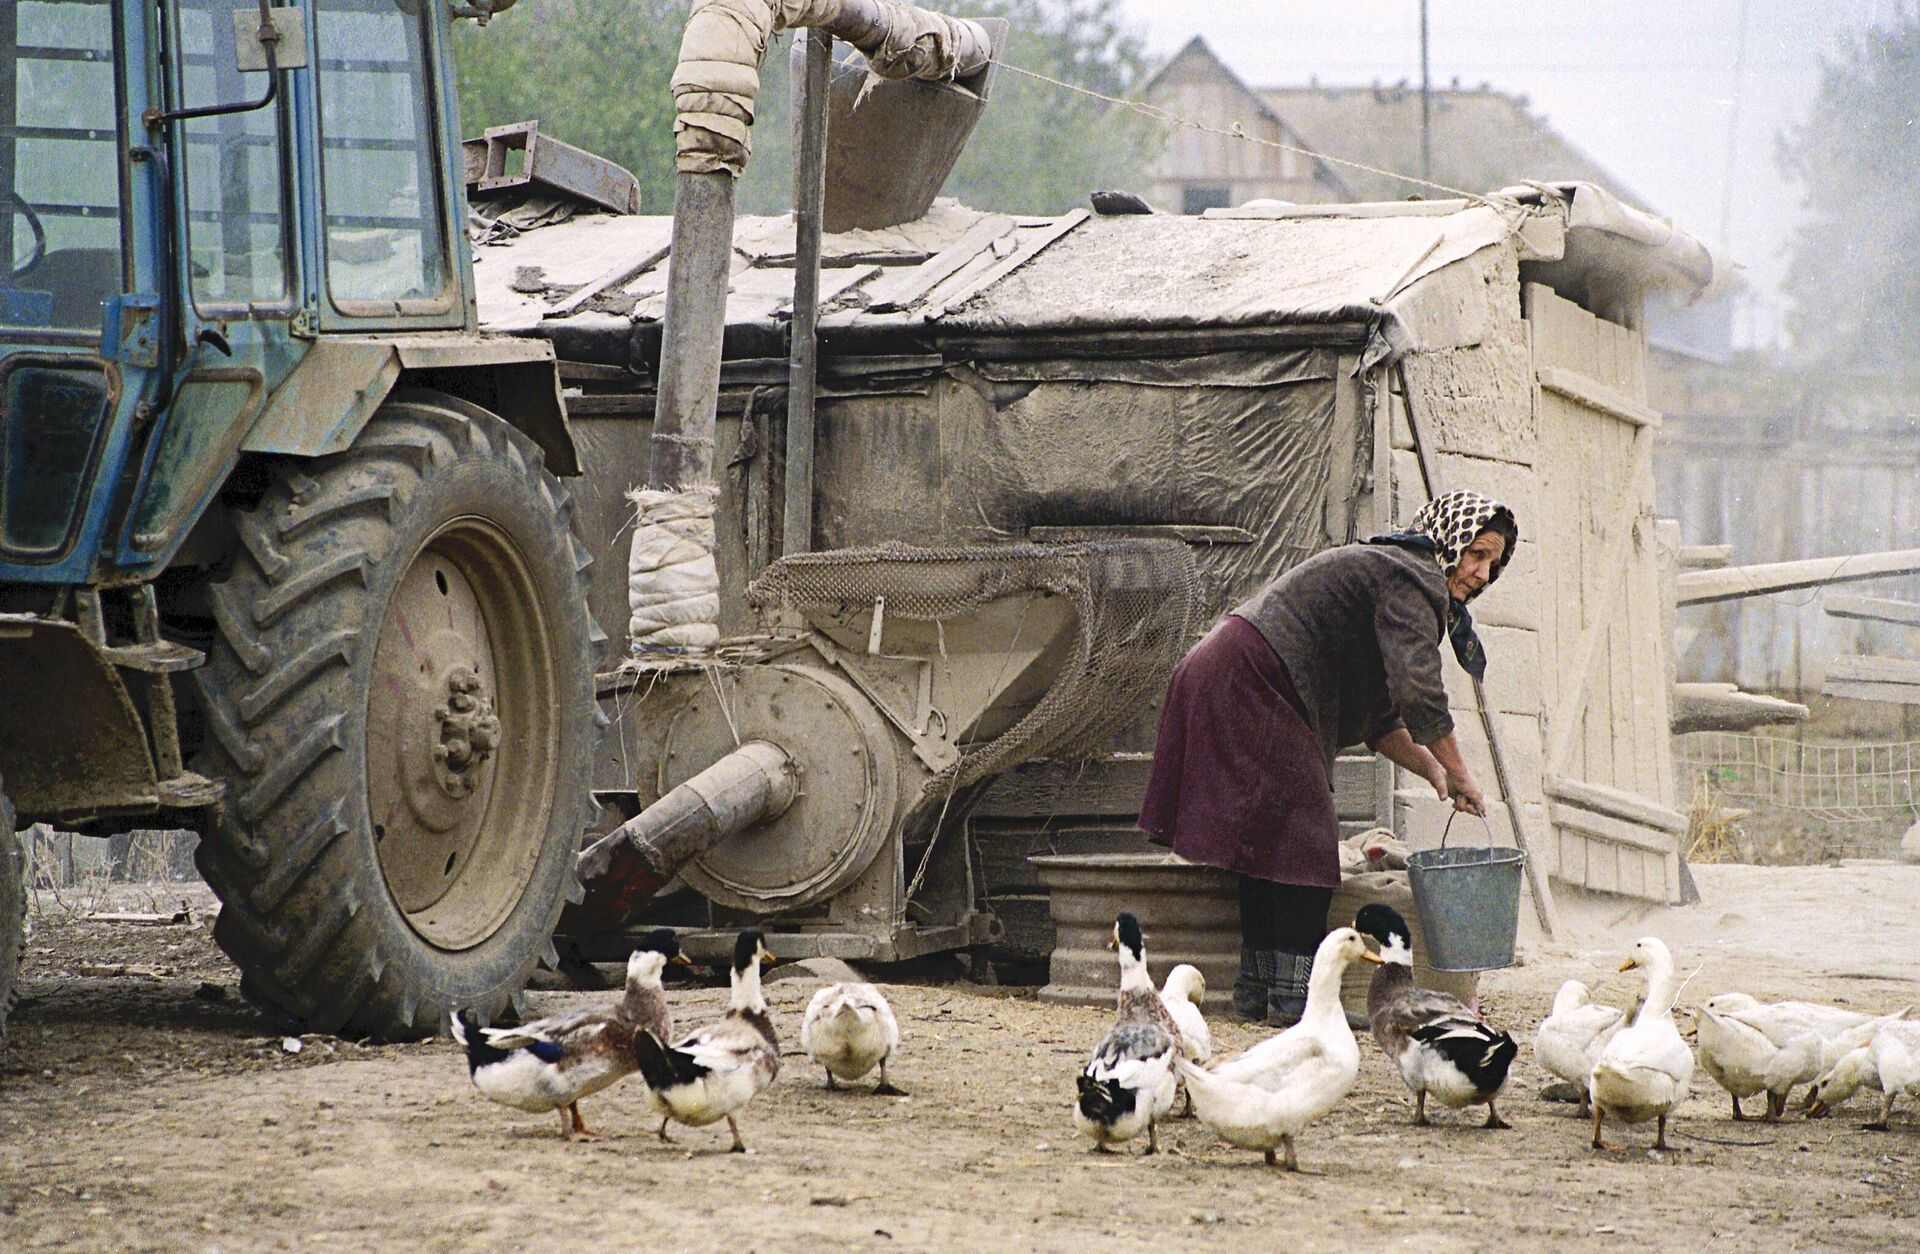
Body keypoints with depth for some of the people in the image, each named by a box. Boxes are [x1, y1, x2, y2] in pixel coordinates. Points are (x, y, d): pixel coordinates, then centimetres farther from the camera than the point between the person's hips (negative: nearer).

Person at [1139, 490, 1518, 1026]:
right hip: (1251, 685, -11)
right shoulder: (1411, 579, -9)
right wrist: (1457, 775, -11)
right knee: (1303, 841, -8)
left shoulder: (1385, 568, 23)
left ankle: (1259, 987, 17)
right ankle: (1295, 995, -8)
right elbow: (1419, 695, -21)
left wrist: (1428, 767, 6)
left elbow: (1377, 716, 20)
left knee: (1270, 841, 14)